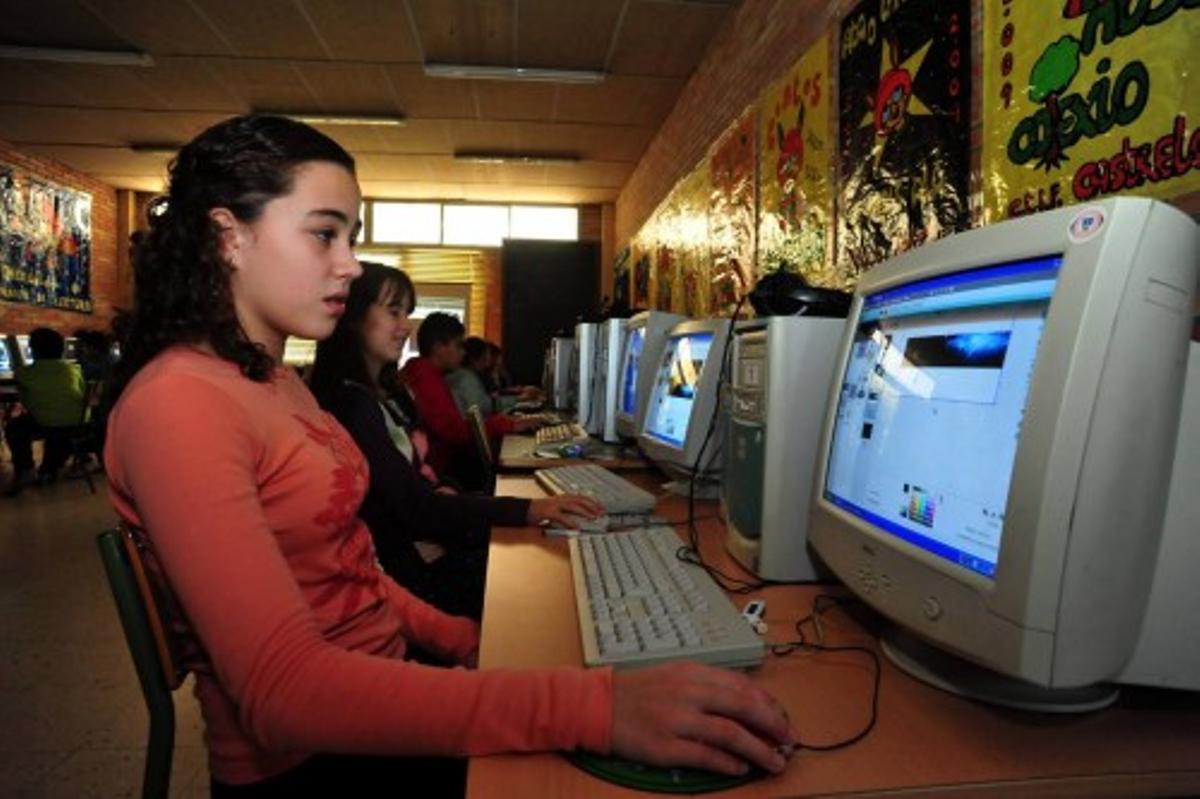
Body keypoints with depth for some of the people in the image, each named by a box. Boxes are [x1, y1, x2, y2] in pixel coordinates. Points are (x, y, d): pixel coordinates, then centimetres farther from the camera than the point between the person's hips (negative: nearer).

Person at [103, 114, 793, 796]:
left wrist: (462, 638, 1)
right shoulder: (176, 404, -20)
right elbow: (284, 690, -30)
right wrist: (592, 709, -37)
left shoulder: (277, 379, 9)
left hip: (382, 687, 7)